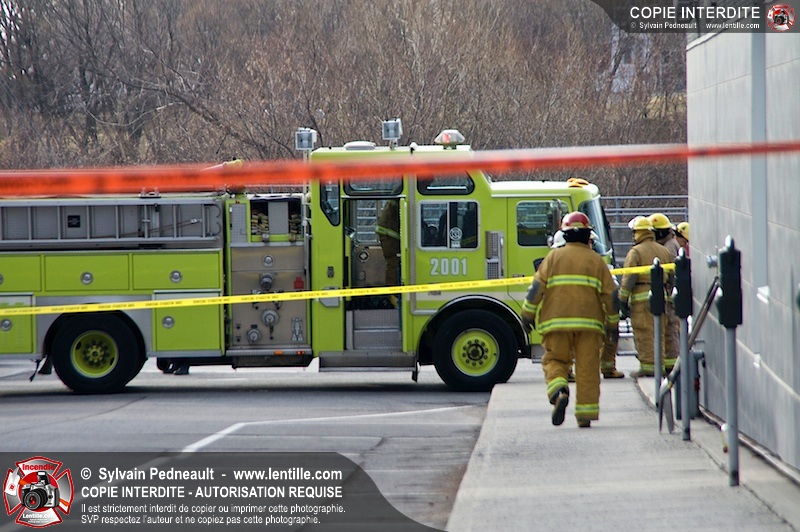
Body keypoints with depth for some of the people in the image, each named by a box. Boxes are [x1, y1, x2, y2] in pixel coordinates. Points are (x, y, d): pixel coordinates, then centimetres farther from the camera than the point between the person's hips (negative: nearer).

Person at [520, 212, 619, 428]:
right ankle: (585, 414, 1)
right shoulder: (596, 260, 8)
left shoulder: (554, 257, 4)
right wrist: (613, 321, 21)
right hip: (589, 321, 1)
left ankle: (559, 392, -20)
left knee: (554, 361, 9)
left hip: (556, 321, -1)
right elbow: (610, 293, 9)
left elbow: (537, 287, -1)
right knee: (587, 368, 4)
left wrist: (528, 314, 7)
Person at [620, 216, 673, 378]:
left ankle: (647, 366, -6)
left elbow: (628, 278, -10)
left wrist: (623, 299, -6)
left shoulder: (635, 252, -6)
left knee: (644, 333, -4)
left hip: (641, 297, -6)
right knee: (658, 332, 10)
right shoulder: (664, 251, 14)